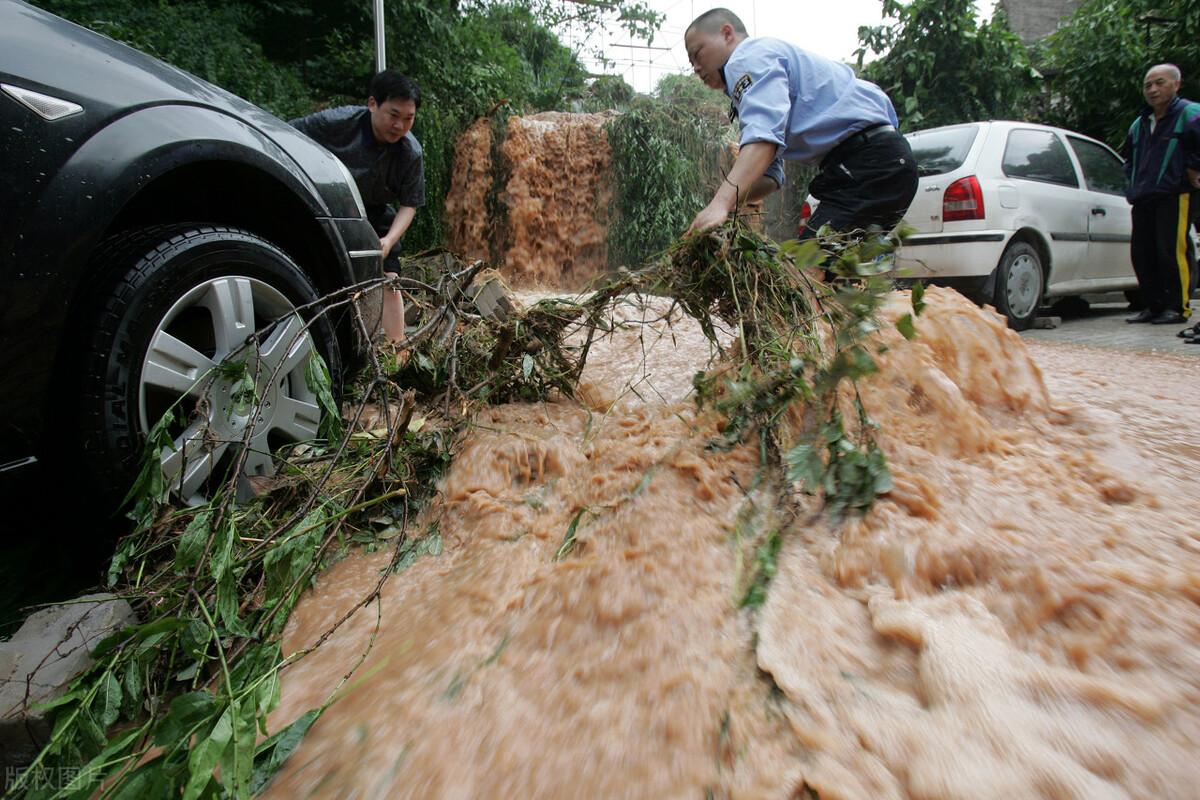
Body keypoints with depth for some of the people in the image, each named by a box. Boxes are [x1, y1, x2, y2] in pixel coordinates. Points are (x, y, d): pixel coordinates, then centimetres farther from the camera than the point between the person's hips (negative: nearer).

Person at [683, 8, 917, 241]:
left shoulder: (750, 56, -3)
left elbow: (763, 135, -24)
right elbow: (770, 175, 18)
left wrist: (721, 203, -35)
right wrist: (727, 200, -1)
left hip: (870, 161, -10)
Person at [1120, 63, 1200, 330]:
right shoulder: (1139, 124, 20)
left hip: (1176, 196, -7)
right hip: (1143, 199, 7)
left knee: (1173, 252, -11)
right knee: (1142, 253, 6)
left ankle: (1178, 307, -4)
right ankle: (1153, 306, 14)